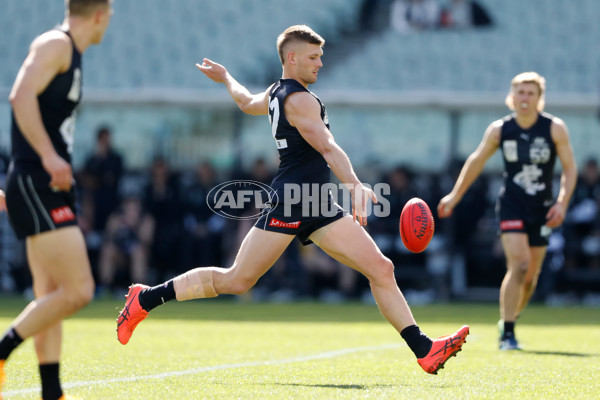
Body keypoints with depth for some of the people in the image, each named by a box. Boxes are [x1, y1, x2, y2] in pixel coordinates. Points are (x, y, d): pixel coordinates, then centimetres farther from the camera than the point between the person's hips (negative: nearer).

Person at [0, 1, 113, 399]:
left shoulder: (70, 53, 20)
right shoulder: (55, 44, -8)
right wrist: (49, 156, -30)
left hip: (49, 187, 10)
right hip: (37, 185, -10)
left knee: (51, 297, 8)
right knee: (78, 289, -14)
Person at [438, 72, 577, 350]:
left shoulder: (555, 128, -5)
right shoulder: (499, 130, -4)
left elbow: (569, 168, 0)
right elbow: (476, 161, 10)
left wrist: (562, 203, -13)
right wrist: (454, 196, 12)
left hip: (542, 208, 2)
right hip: (511, 204, -2)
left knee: (531, 275, 7)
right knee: (519, 266, -19)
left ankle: (509, 320, 32)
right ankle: (507, 334, -13)